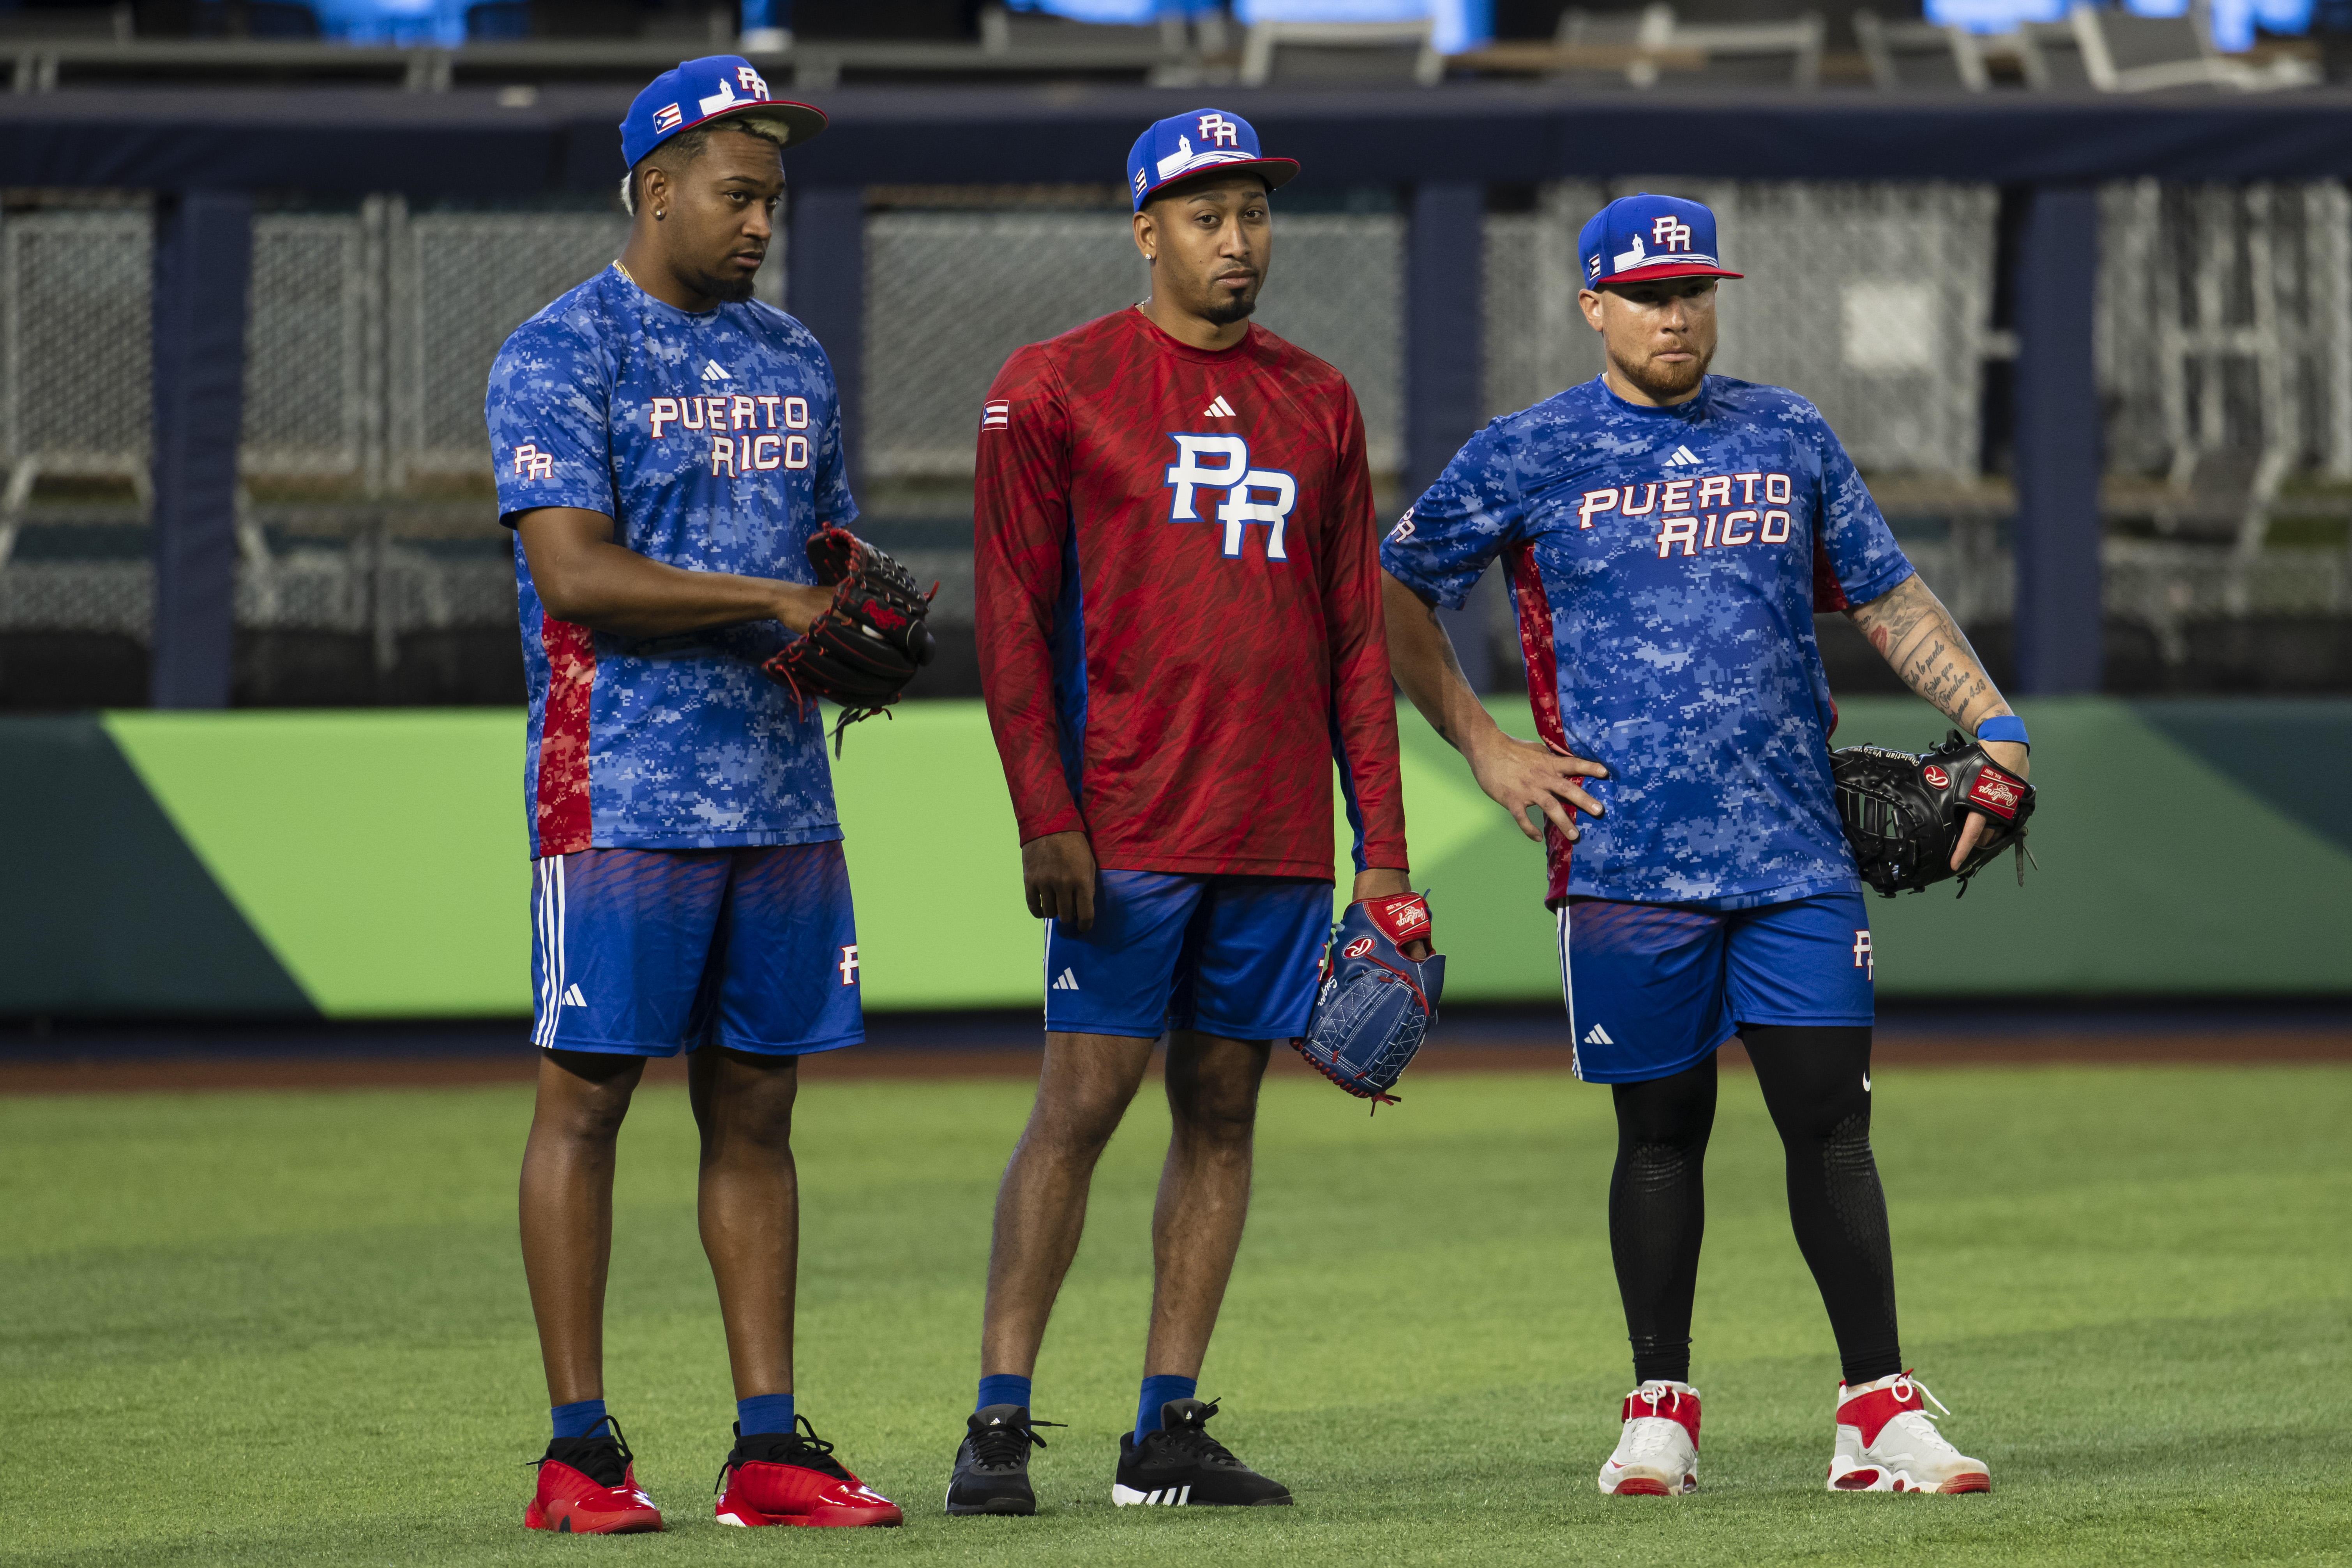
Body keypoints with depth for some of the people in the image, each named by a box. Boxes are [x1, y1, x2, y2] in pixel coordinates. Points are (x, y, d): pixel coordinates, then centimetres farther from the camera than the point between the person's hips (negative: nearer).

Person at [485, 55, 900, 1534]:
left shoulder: (793, 359, 16)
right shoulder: (560, 355, -5)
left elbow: (836, 553, 22)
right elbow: (576, 573, -15)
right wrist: (778, 602, -16)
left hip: (782, 790, 6)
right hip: (621, 790, -6)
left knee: (756, 1107, 6)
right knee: (588, 1095, -4)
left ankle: (770, 1444, 8)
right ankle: (579, 1451, -1)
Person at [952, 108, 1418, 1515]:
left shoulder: (1318, 404, 14)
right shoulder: (1057, 388, 0)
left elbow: (1358, 639, 14)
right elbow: (1014, 621, -3)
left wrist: (1383, 848, 8)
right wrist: (1047, 819, -12)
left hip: (1281, 832, 5)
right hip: (1126, 830, -5)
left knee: (1224, 1110, 5)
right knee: (1082, 1104, -8)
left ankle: (1171, 1426, 8)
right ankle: (1000, 1421, -6)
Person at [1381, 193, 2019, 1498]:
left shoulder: (1790, 438, 13)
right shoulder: (1528, 456, 3)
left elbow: (1889, 599, 17)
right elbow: (1395, 595, 11)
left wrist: (1990, 720, 4)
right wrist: (1484, 749, 4)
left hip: (1795, 853, 2)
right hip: (1626, 855, -2)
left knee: (1831, 1118, -3)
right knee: (1662, 1131, 4)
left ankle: (1880, 1411, -3)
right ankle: (1659, 1411, 14)